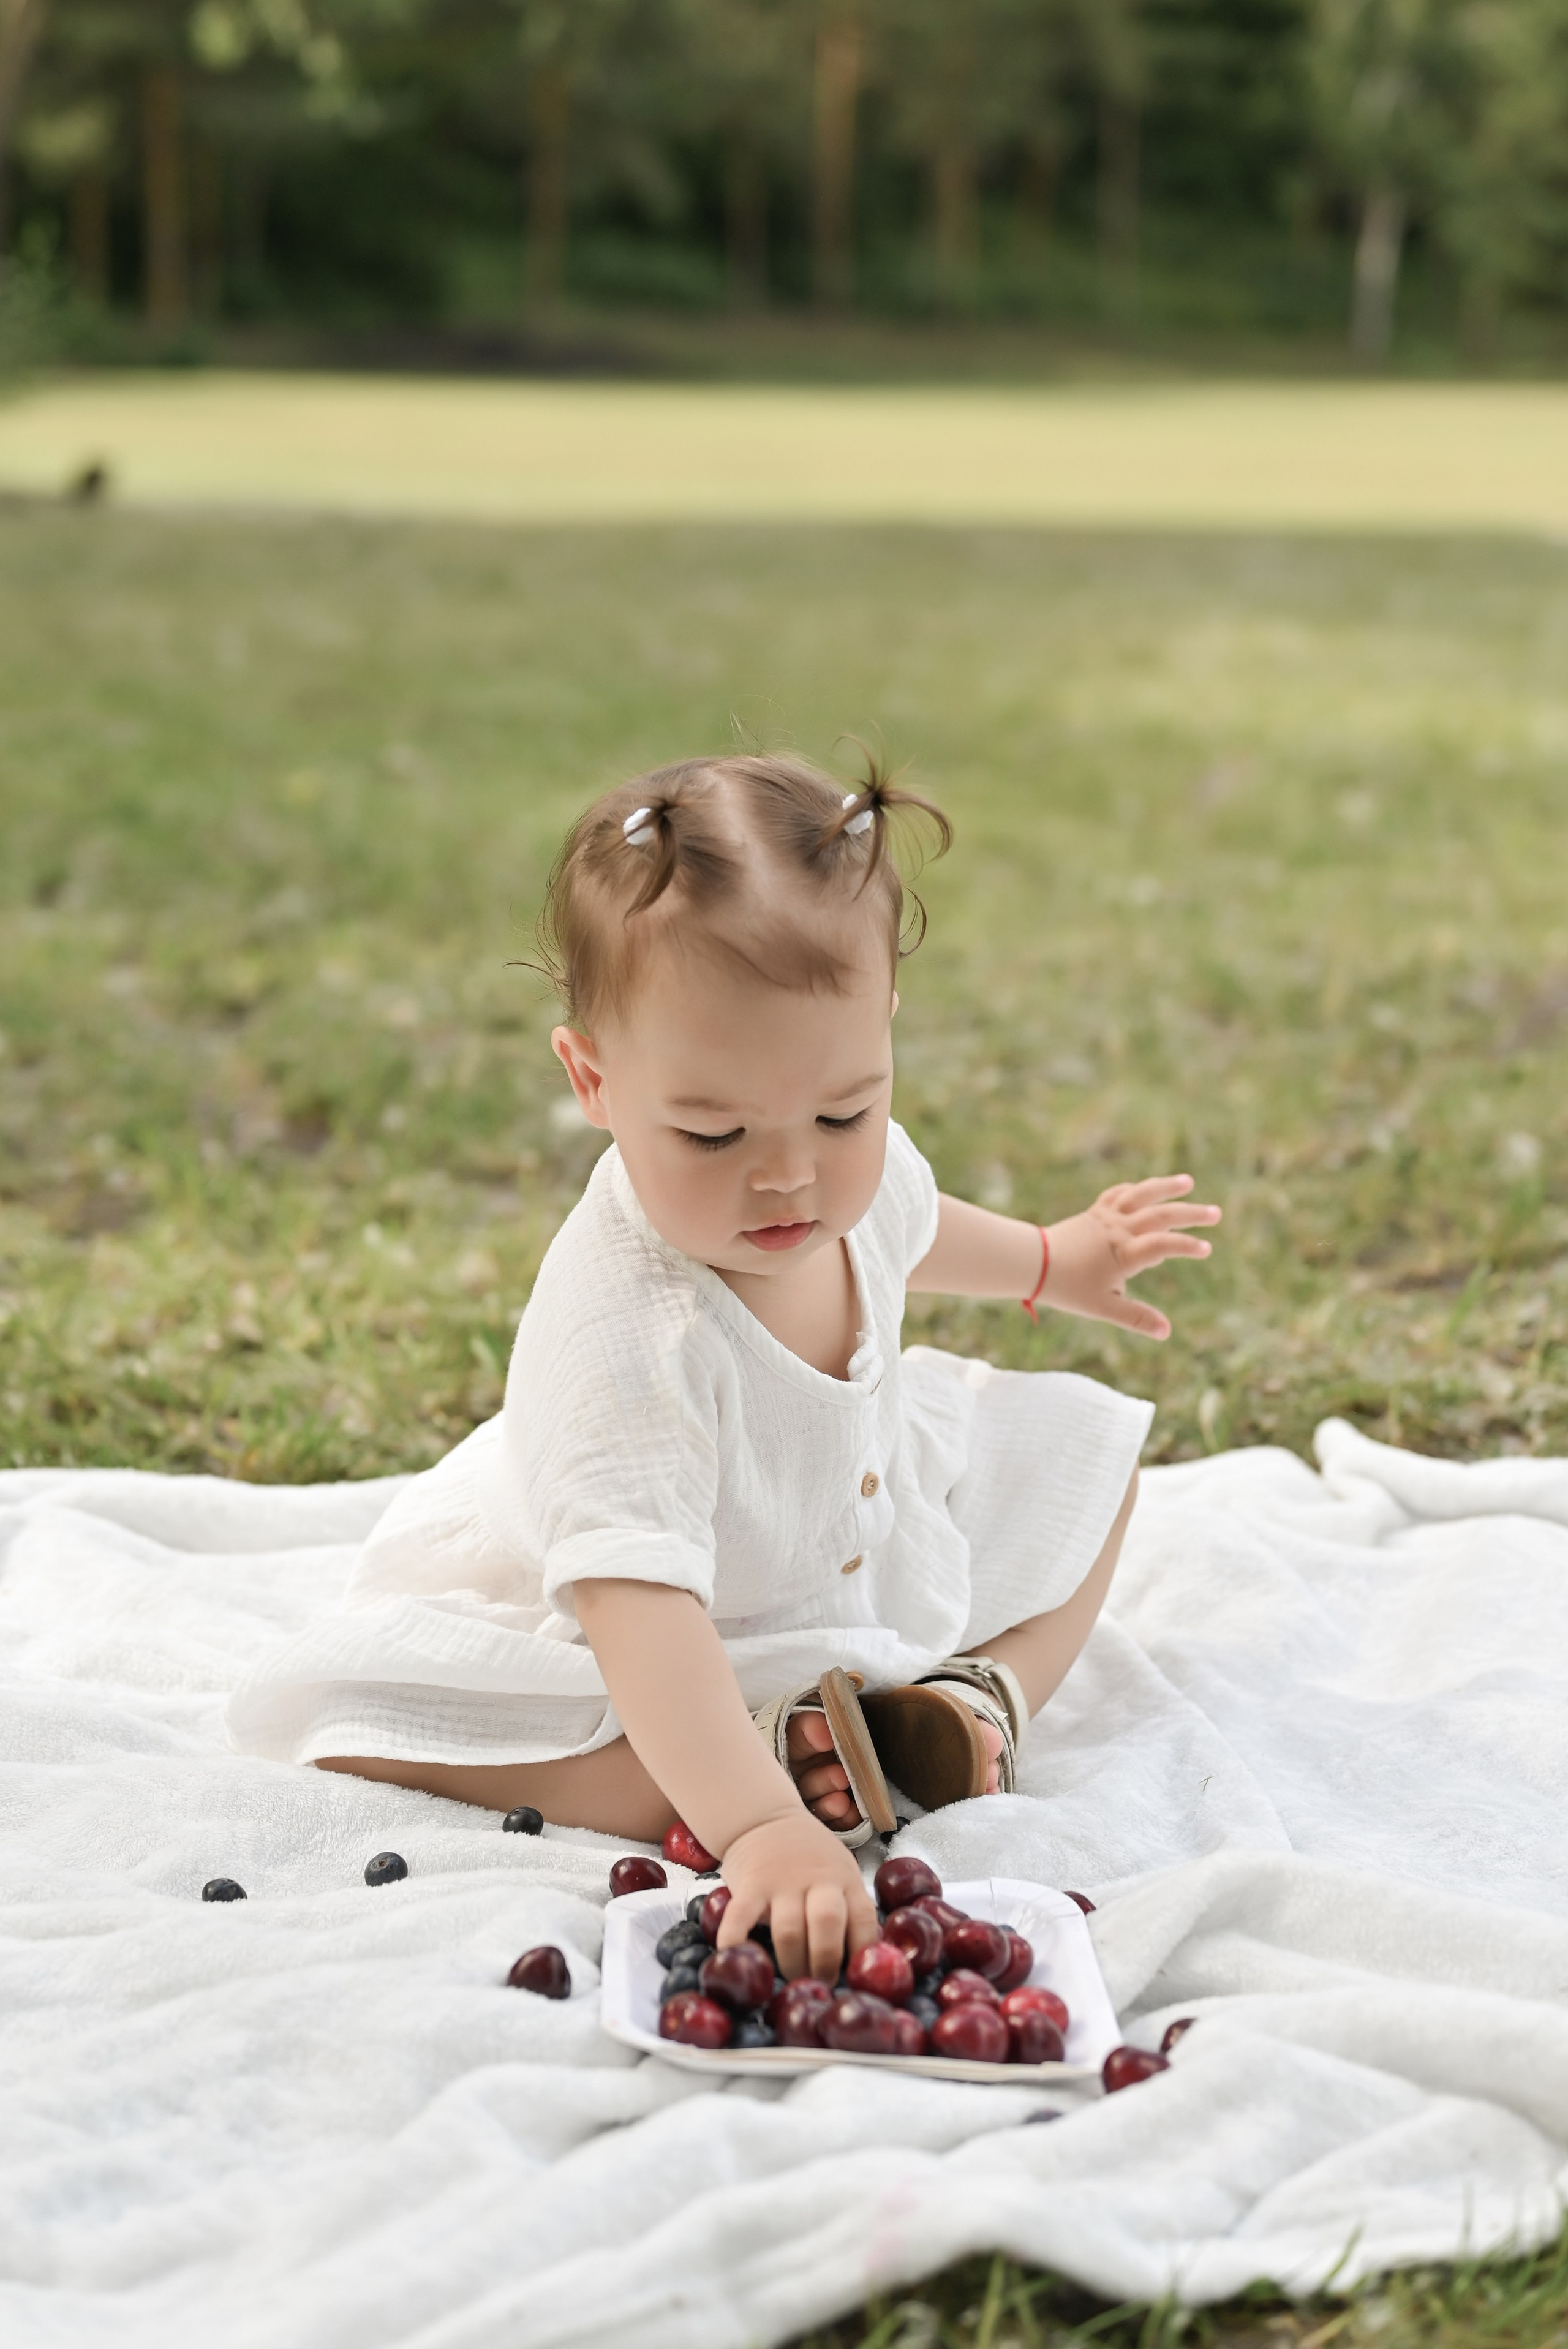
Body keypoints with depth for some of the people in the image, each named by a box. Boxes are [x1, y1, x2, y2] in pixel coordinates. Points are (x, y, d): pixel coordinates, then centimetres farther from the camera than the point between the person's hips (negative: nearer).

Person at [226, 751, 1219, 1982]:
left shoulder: (856, 1171, -20)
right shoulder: (625, 1330, -45)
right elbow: (637, 1600, -54)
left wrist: (1052, 1259, 27)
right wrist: (758, 1828, -65)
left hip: (870, 1544, 7)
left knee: (1079, 1443, 5)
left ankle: (986, 1692, -11)